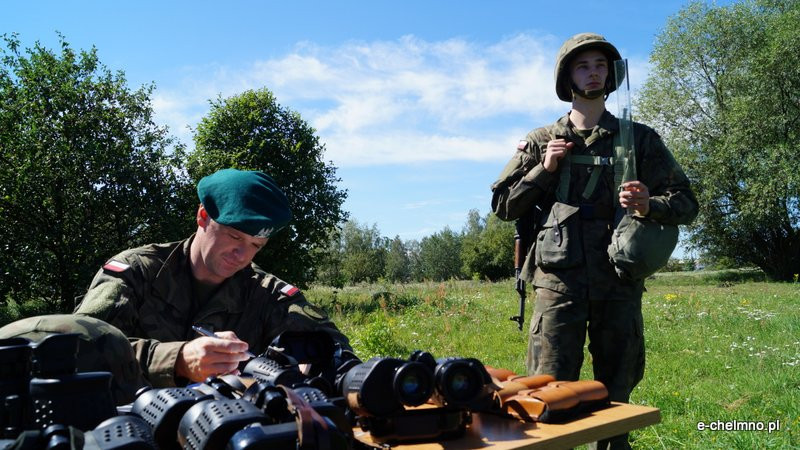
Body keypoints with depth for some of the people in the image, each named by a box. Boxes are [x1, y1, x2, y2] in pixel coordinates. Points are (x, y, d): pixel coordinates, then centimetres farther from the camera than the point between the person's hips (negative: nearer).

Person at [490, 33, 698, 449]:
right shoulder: (541, 142, 11)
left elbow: (686, 202, 9)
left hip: (619, 284, 1)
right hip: (558, 282, -1)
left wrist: (650, 206, -14)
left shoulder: (640, 139, 11)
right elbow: (503, 206, 11)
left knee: (616, 394, 11)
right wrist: (544, 170, -2)